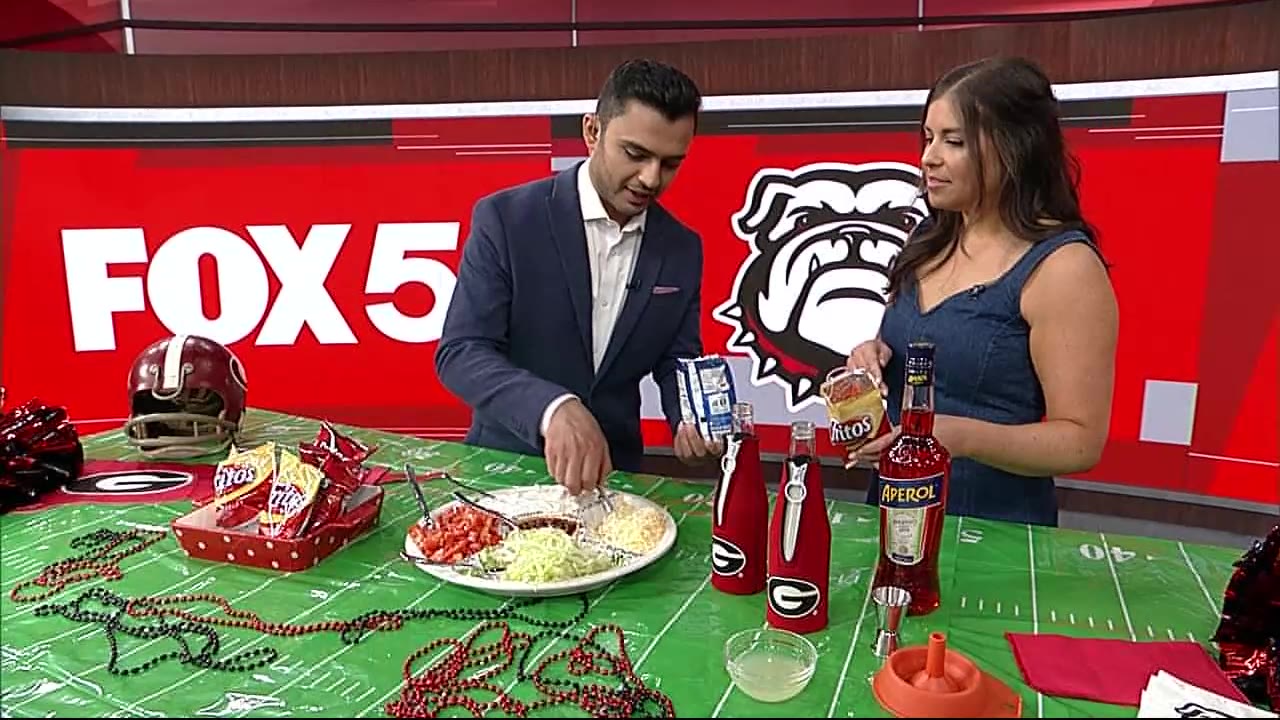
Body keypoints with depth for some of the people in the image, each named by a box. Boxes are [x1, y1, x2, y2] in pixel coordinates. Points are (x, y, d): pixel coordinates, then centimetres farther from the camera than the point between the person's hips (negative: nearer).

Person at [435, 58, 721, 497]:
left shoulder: (682, 249, 0)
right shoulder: (506, 218, -12)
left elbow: (676, 363, 7)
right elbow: (460, 353, -16)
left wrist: (693, 420, -15)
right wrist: (552, 408, -32)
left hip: (611, 472, 1)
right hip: (505, 464, -1)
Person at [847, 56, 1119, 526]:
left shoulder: (1063, 266, -17)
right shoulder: (929, 240, 2)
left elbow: (1081, 442, -17)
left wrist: (959, 436, -30)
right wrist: (873, 359, -6)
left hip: (993, 530, -6)